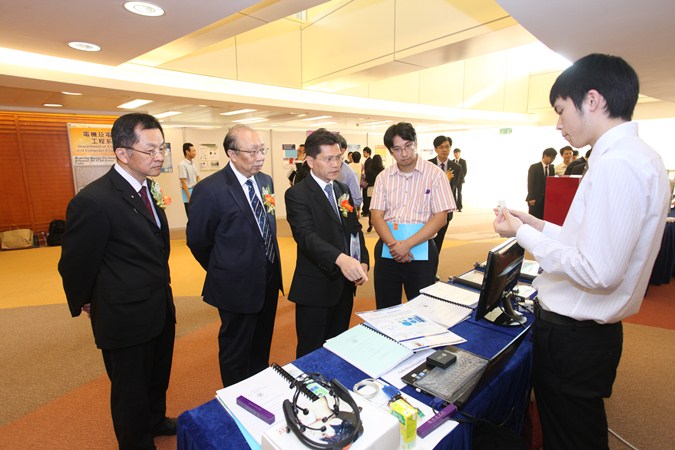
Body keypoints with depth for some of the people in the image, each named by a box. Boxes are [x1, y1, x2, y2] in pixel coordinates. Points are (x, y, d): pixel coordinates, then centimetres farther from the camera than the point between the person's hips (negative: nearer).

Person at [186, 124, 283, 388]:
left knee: (262, 347, 25)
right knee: (236, 354, 16)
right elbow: (197, 241, -10)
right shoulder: (210, 190, -20)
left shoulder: (265, 181, 1)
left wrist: (271, 266, 14)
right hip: (238, 286, -6)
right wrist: (222, 273, 2)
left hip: (269, 280, 7)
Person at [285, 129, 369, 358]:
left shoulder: (343, 190, 10)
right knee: (311, 354, 9)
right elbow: (307, 236, -27)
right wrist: (340, 259, -43)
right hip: (316, 286, -6)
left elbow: (355, 228, 13)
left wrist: (363, 261, -3)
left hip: (345, 283, 7)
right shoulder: (297, 194, -13)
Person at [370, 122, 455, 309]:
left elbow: (440, 218, -8)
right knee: (385, 310, 13)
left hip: (421, 251, -2)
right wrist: (393, 244, -17)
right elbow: (376, 215, 0)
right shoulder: (383, 177, 6)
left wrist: (407, 244, -17)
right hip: (387, 250, 3)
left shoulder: (434, 174, -2)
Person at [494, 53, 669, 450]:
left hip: (573, 336, -9)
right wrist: (540, 226, 8)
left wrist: (525, 235, -17)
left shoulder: (615, 165, -24)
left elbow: (599, 272, -26)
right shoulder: (641, 156, 8)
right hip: (590, 328, 9)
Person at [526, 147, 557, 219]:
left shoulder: (552, 168, 13)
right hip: (535, 199, -5)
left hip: (547, 198, 5)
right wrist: (531, 198, -15)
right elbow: (530, 183, -9)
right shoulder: (534, 167, -4)